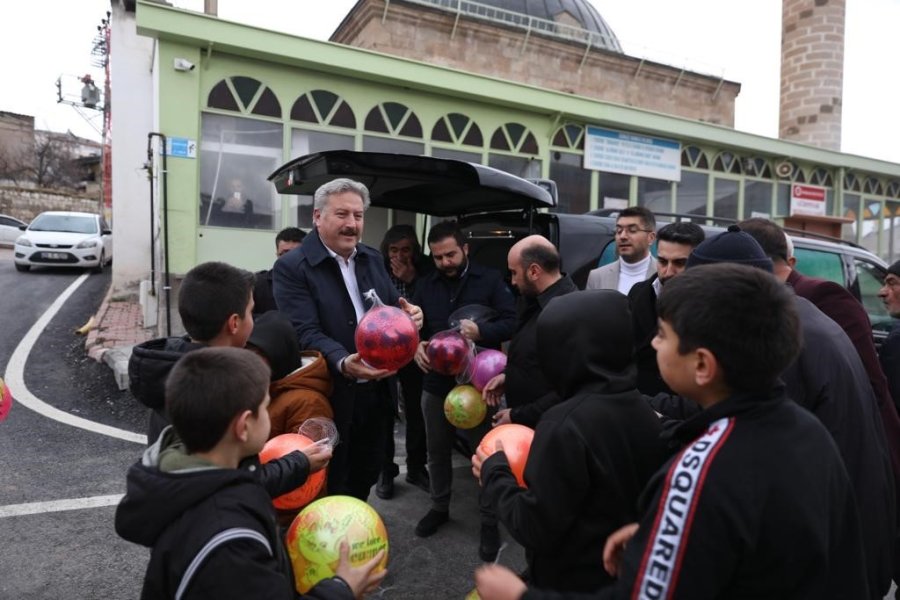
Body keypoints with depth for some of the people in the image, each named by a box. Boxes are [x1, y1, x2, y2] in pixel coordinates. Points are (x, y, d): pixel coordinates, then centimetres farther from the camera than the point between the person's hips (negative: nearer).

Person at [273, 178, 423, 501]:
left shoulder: (373, 259, 7)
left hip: (374, 392, 6)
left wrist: (408, 315, -12)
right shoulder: (291, 267, -13)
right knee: (329, 493, 12)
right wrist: (343, 363, -39)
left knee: (365, 480, 23)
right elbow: (305, 332, -22)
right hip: (329, 397, -6)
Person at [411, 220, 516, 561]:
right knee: (437, 452, 18)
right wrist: (415, 345, -16)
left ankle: (489, 520, 25)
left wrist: (480, 330, -30)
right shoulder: (426, 286, 7)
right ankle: (439, 507, 40)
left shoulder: (490, 280, -5)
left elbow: (512, 322, -12)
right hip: (436, 383, 4)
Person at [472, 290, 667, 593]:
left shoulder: (566, 425, -28)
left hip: (570, 582, -6)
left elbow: (535, 530, -24)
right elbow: (621, 491, 6)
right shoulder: (644, 412, -7)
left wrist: (494, 474, -9)